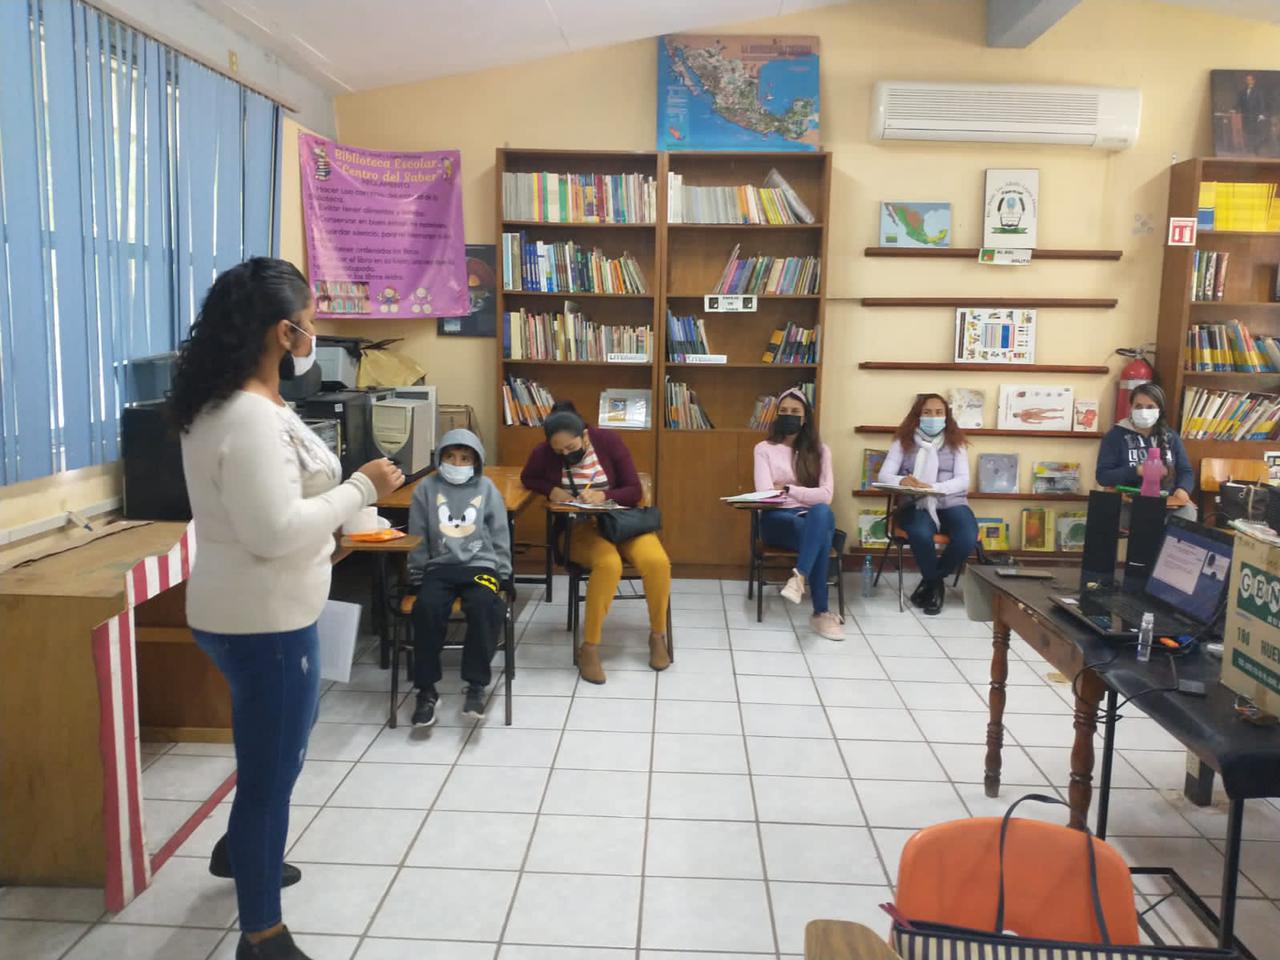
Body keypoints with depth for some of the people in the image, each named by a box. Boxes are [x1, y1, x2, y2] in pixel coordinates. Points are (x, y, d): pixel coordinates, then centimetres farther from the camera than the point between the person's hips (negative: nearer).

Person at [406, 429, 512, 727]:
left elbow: (500, 535, 12)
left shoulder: (486, 488, 9)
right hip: (440, 567, 1)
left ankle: (476, 684, -18)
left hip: (482, 565, 0)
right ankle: (426, 688, -15)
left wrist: (503, 576, 8)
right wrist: (418, 577, 7)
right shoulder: (426, 488, 8)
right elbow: (417, 538, 11)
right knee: (426, 609, -29)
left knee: (484, 607, -32)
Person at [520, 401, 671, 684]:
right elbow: (528, 479, 13)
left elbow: (635, 491, -7)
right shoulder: (543, 453, -8)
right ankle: (589, 648, -23)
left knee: (656, 561, -28)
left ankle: (657, 635, -3)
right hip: (581, 528, -1)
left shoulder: (609, 441, -9)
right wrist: (551, 490, -8)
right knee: (608, 564, -36)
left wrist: (602, 496, -25)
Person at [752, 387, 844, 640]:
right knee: (821, 536, -36)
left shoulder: (820, 450, 11)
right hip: (778, 520, -1)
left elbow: (825, 496, -4)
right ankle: (821, 612, -37)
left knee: (822, 512, -39)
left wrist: (787, 489, -9)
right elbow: (764, 494, -9)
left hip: (813, 519, 2)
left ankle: (799, 578, -49)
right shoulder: (764, 449, 7)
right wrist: (806, 492, -10)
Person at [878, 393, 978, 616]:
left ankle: (931, 581, 0)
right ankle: (935, 583, -4)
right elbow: (884, 475, -3)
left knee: (968, 538, -30)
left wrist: (933, 487, -22)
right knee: (921, 534, -36)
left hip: (951, 503, 2)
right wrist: (902, 481, -27)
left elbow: (963, 480, -2)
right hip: (916, 504, -2)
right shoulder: (903, 441, 8)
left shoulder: (955, 442, 10)